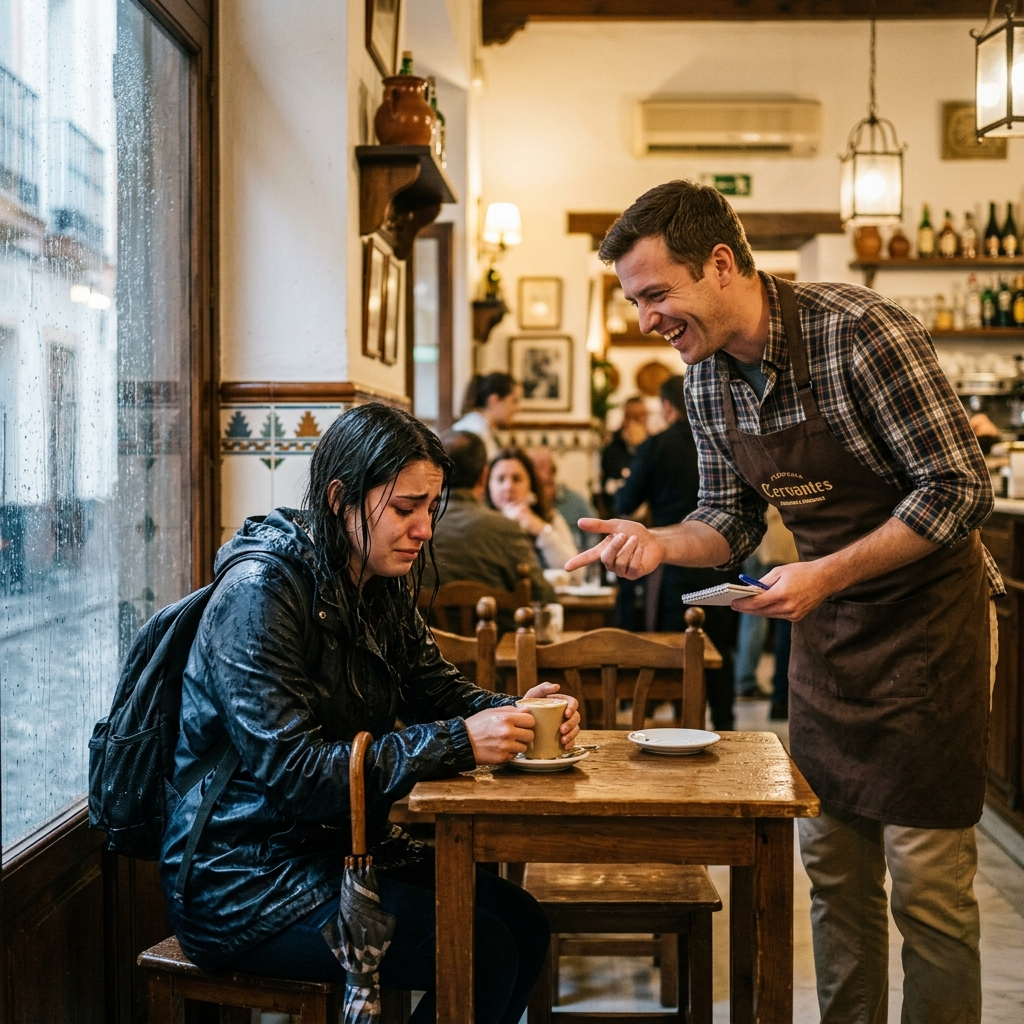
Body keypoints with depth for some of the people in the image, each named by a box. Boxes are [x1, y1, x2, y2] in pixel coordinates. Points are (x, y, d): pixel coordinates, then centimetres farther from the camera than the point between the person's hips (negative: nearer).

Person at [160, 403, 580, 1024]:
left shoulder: (382, 589, 7)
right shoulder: (260, 595, -21)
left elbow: (438, 691, 9)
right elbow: (291, 771, -27)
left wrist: (513, 714, -14)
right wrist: (457, 742, -31)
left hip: (341, 848, 9)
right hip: (244, 883, -9)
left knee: (523, 924, -2)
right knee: (481, 954, -17)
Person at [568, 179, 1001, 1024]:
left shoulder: (859, 332, -22)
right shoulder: (706, 380, 0)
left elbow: (960, 490, -21)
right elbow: (732, 523, 9)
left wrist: (827, 573, -26)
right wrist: (659, 543, -11)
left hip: (929, 613, -7)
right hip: (828, 623, 7)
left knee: (926, 881, -4)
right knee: (832, 865, 12)